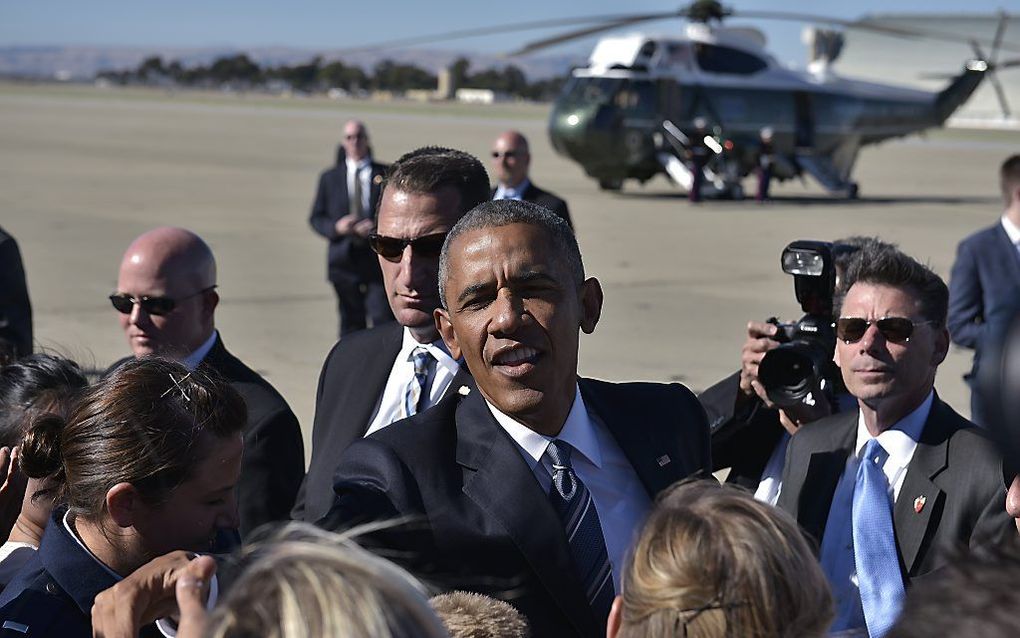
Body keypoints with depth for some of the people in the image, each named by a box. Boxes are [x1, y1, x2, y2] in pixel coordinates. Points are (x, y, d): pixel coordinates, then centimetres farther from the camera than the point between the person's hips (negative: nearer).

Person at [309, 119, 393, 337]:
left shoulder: (387, 174, 6)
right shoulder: (329, 178, 11)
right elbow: (316, 218, 12)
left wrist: (378, 228, -12)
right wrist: (336, 227, -9)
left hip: (379, 260, -2)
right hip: (344, 261, 2)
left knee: (383, 318, -12)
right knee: (351, 325, 7)